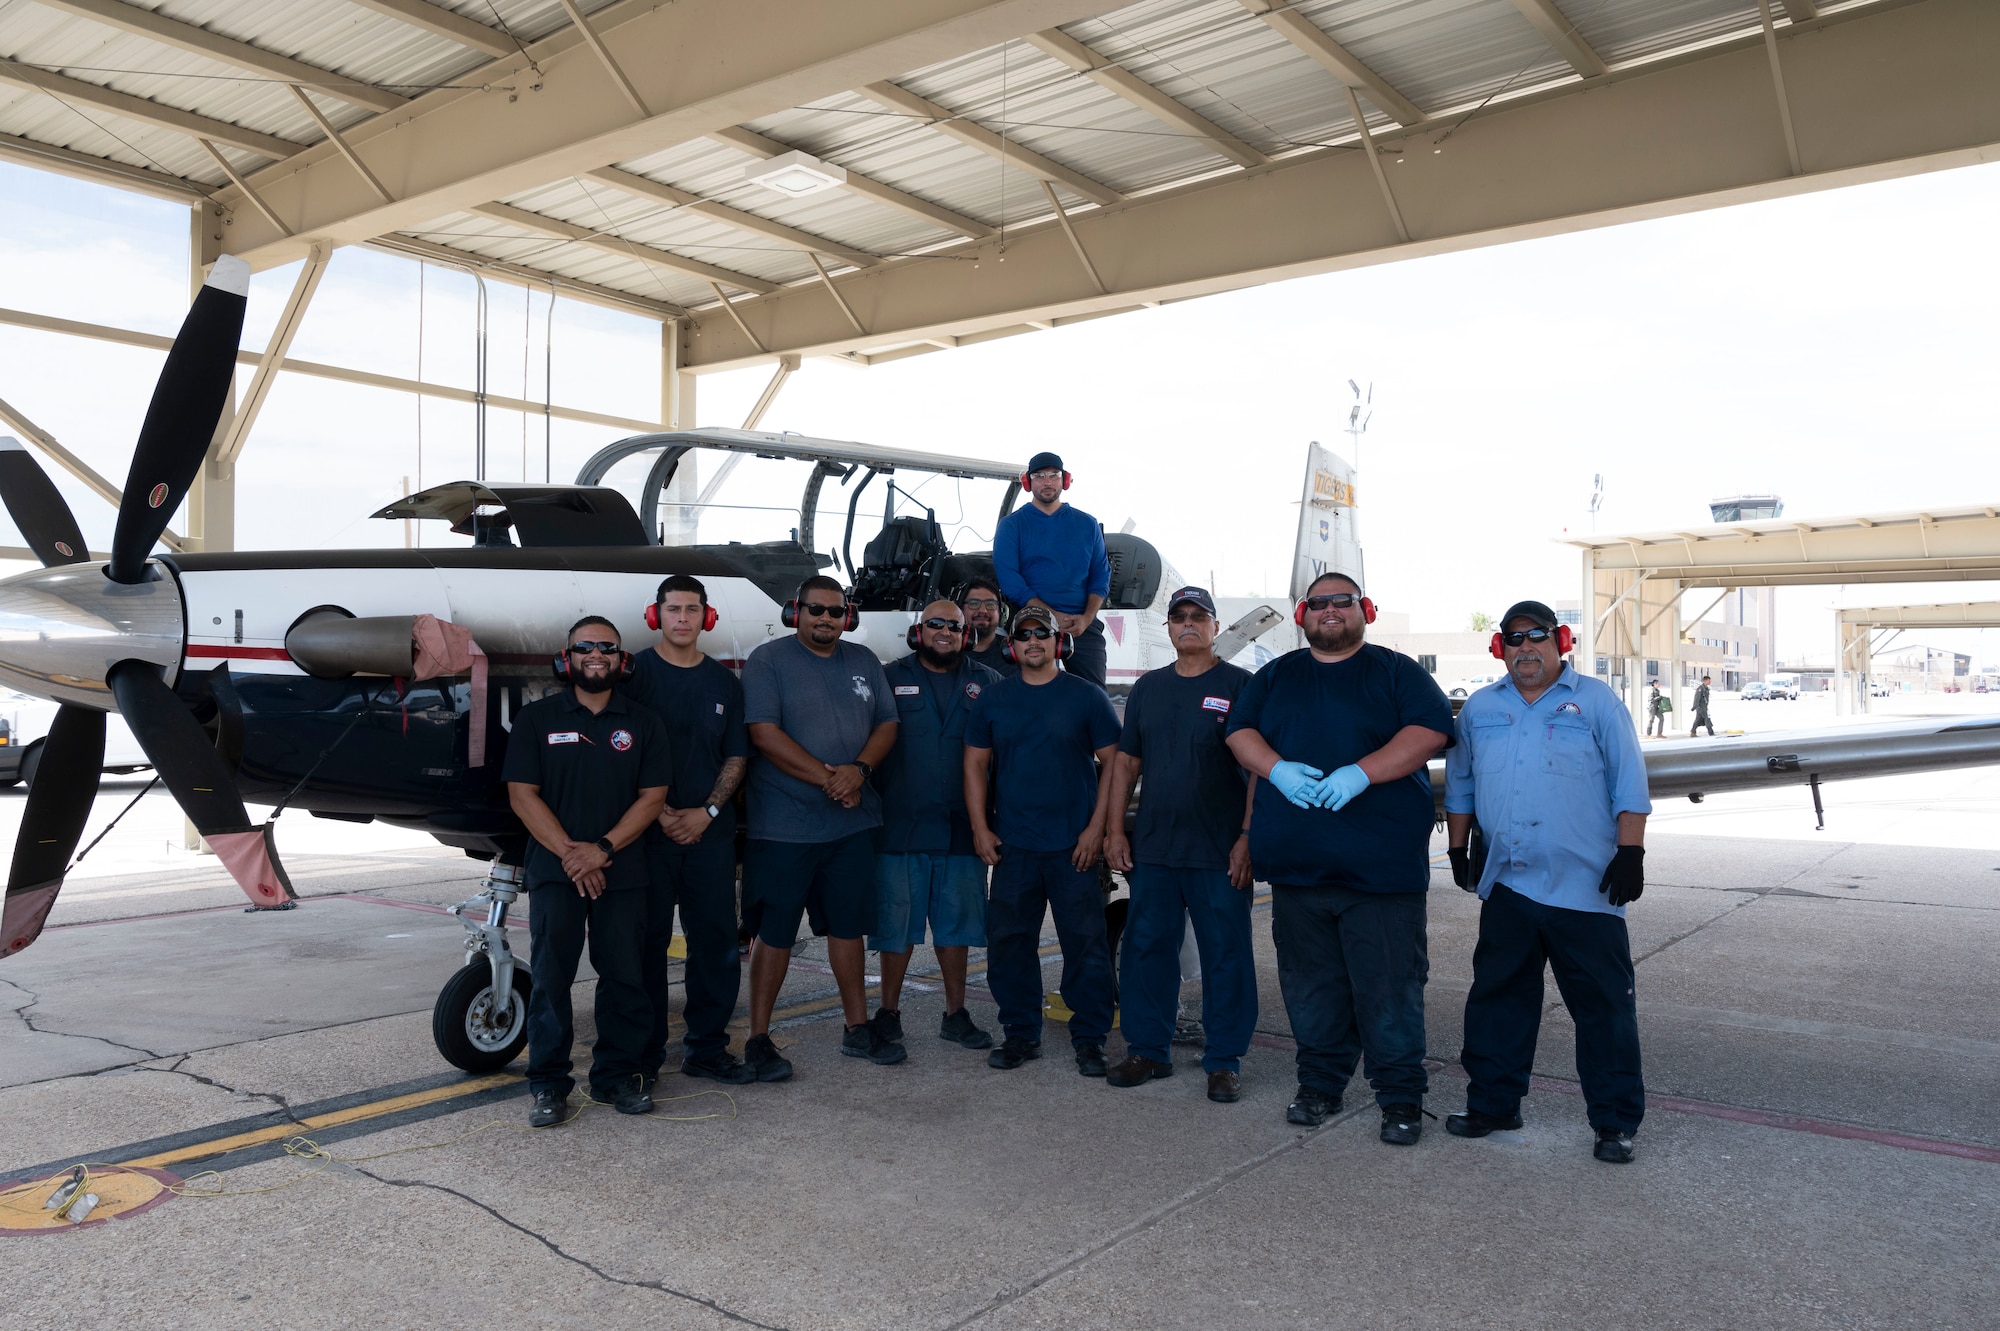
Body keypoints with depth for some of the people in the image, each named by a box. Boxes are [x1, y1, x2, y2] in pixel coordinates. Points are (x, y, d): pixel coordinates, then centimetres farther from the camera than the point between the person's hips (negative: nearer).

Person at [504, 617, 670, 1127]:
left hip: (623, 870, 2)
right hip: (555, 869, -1)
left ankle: (616, 1075, 16)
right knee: (550, 976, -2)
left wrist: (603, 848, -11)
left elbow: (653, 795, 3)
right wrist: (568, 853, -12)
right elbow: (522, 793, -2)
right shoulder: (537, 718, 5)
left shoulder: (642, 724, 9)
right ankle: (548, 1085, 7)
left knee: (625, 976, 4)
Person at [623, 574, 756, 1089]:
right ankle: (645, 1055, 12)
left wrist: (707, 811, -5)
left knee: (717, 940, 5)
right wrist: (659, 813, -12)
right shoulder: (635, 673, 1)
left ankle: (707, 1047, 18)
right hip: (649, 831, -3)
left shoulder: (724, 681, 11)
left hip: (710, 830, 3)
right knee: (648, 941, 2)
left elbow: (736, 756, 10)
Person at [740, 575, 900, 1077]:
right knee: (776, 933, 1)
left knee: (849, 924, 13)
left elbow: (887, 724, 10)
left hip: (853, 821, 5)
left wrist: (859, 769, -11)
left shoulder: (864, 663, 12)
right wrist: (827, 779, -17)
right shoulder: (767, 661, -5)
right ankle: (758, 1040, 11)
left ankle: (858, 1029, 24)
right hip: (784, 824, -5)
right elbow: (765, 734, -14)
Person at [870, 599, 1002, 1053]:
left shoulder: (986, 683, 10)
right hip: (901, 825, -2)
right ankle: (889, 1012, 18)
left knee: (956, 923, 10)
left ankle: (955, 1015, 21)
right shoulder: (890, 678, 5)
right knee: (896, 922, 4)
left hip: (962, 828, 2)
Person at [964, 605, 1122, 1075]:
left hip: (1075, 844, -2)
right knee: (1009, 942, 7)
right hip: (1011, 845, 3)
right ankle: (1020, 1033, 20)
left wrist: (1097, 828, -7)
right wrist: (980, 829, 2)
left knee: (1085, 943, 0)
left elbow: (1112, 763, 0)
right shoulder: (993, 700, 9)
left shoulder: (1087, 697, 1)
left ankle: (1089, 1039, 12)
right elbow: (975, 763, 11)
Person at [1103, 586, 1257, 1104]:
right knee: (1146, 948, 9)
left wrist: (1247, 837, -12)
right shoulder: (1148, 687, 13)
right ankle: (1147, 1049, 22)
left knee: (1226, 956, 2)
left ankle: (1224, 1060, 14)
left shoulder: (1240, 685, -1)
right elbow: (1126, 761, 15)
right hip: (1151, 848, 4)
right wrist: (1115, 828, 7)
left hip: (1219, 852, -4)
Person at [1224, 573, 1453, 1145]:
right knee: (1310, 983, 12)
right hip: (1296, 863, 4)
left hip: (1381, 863, -3)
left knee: (1389, 985, -1)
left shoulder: (1395, 671, 6)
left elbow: (1431, 730, -8)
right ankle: (1319, 1084, 25)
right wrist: (1278, 768, -12)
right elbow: (1240, 732, 8)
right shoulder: (1276, 676, 16)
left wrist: (1361, 773, -19)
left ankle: (1401, 1097, 12)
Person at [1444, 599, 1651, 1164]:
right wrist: (1458, 847, 14)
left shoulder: (1595, 702, 2)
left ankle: (1615, 1121, 14)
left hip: (1585, 887, -3)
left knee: (1604, 1006, 2)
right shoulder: (1480, 709, 12)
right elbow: (1460, 783, 19)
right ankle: (1492, 1103, 25)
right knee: (1497, 996, 11)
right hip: (1505, 883, 4)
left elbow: (1629, 783, -1)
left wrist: (1630, 852, -8)